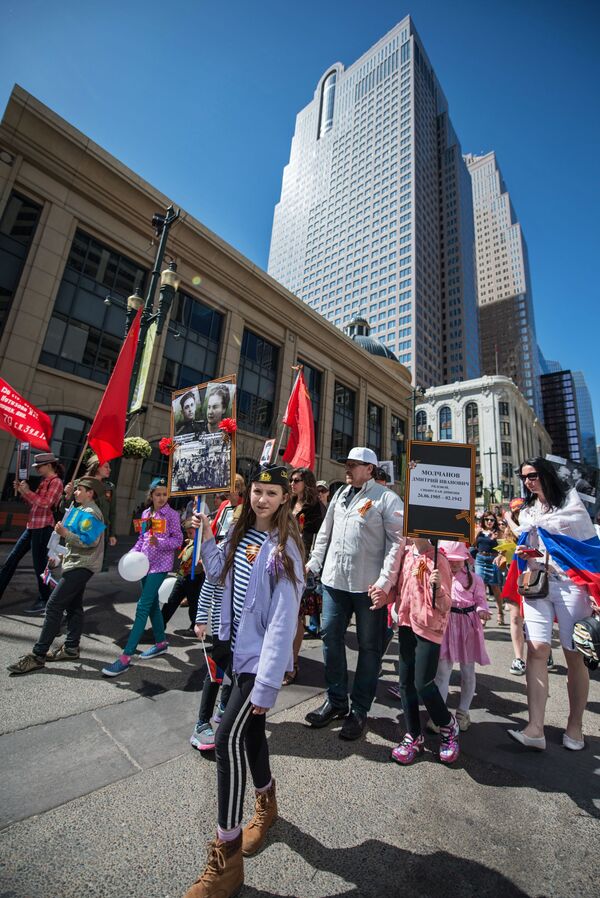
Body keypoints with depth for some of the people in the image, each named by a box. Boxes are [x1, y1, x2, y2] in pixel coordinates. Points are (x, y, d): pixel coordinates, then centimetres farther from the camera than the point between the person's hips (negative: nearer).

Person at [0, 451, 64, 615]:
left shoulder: (56, 482, -10)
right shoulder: (45, 482, 16)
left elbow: (45, 503, -21)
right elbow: (34, 504, 19)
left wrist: (27, 491, -14)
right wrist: (22, 492, 8)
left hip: (43, 528, -9)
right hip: (32, 527, 9)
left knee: (39, 564, -3)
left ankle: (44, 602, 8)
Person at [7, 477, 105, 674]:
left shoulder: (90, 512, -16)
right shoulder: (84, 510, 18)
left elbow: (90, 541, -23)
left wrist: (65, 533, -22)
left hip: (80, 566, -10)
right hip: (79, 564, 10)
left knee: (54, 606, -8)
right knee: (73, 606, 12)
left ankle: (38, 655, -3)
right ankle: (71, 648, 20)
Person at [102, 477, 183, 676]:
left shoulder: (172, 514, -7)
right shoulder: (146, 513, 8)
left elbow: (178, 540, -8)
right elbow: (142, 538, 15)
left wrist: (159, 542, -23)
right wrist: (133, 553, 0)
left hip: (160, 564, -6)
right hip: (146, 562, 6)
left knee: (143, 606, -9)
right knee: (152, 604, 16)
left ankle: (126, 657, -3)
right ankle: (161, 643, 32)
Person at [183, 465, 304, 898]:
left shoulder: (284, 548, -21)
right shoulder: (242, 533, 1)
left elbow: (283, 620, -22)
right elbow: (220, 573, 13)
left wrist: (267, 683, -22)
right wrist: (207, 538, -2)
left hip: (262, 656, -7)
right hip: (240, 648, 7)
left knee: (228, 739, -8)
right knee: (250, 728, 22)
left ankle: (226, 860, 14)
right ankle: (267, 805, 49)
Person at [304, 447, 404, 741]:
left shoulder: (387, 499, -8)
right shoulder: (340, 494, 11)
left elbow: (397, 542, -12)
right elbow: (325, 533, 17)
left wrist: (385, 582, -18)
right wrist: (314, 563, 14)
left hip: (369, 585, -5)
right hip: (334, 580, 6)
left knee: (369, 646, 10)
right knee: (330, 637, 13)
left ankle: (359, 709, 29)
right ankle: (336, 700, 33)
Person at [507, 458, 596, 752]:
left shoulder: (570, 500, 3)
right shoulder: (526, 511, 17)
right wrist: (523, 553, 1)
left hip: (570, 583, -3)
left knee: (575, 656, 3)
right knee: (536, 650, -6)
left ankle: (575, 727, 20)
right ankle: (535, 729, -5)